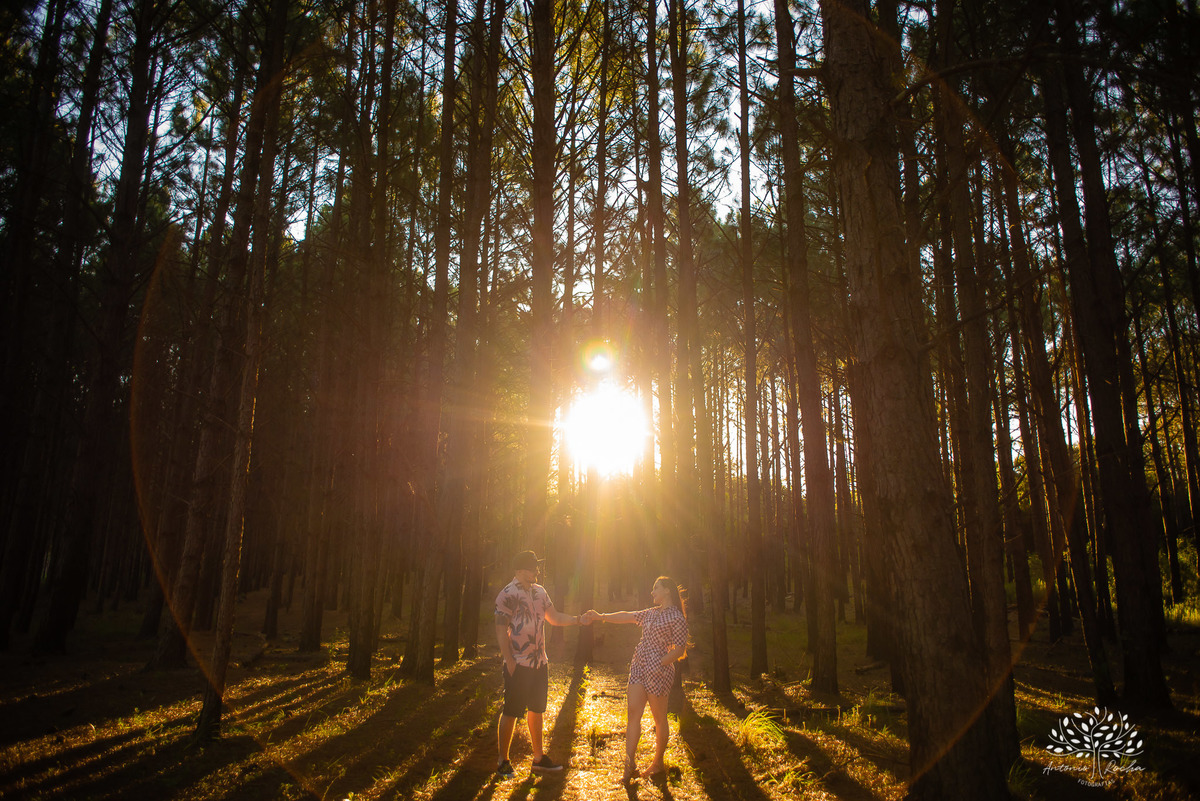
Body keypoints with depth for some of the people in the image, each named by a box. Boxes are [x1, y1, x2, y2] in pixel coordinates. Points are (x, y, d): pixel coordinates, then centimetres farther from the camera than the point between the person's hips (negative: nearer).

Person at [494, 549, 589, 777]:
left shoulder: (539, 591, 10)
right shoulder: (508, 594, -12)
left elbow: (554, 617, 18)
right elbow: (501, 631, -14)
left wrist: (577, 620, 3)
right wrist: (510, 662, -18)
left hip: (540, 663, 7)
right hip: (518, 664, -7)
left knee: (536, 710, 15)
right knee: (511, 712, 1)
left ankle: (539, 758, 27)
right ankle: (503, 761, 15)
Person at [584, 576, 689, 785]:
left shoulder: (676, 618, -7)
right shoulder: (651, 613, 17)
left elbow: (679, 650, -11)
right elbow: (627, 616, 18)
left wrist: (659, 665, -16)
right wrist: (600, 617, 13)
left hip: (658, 670, -7)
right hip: (638, 666, 7)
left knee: (659, 719, 4)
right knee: (633, 711, -3)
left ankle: (658, 764, 18)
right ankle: (629, 765, -4)